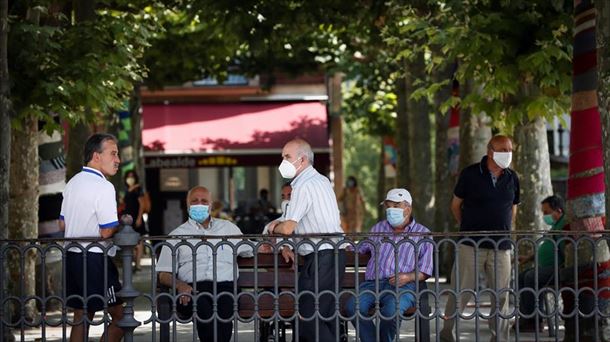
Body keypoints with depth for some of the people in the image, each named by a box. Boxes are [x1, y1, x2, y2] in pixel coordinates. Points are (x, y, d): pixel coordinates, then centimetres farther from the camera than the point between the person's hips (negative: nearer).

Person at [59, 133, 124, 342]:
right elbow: (107, 232, -18)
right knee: (120, 316, -2)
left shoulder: (73, 183, 13)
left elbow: (62, 224, 20)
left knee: (81, 317, 13)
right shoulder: (103, 186, -15)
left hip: (71, 255, 9)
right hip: (95, 259, -9)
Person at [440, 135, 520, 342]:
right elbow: (456, 204, 8)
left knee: (501, 295, 2)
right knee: (461, 292, -1)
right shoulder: (470, 174, -3)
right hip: (471, 245, -3)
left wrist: (504, 230, 14)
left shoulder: (512, 178, 8)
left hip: (501, 247, 3)